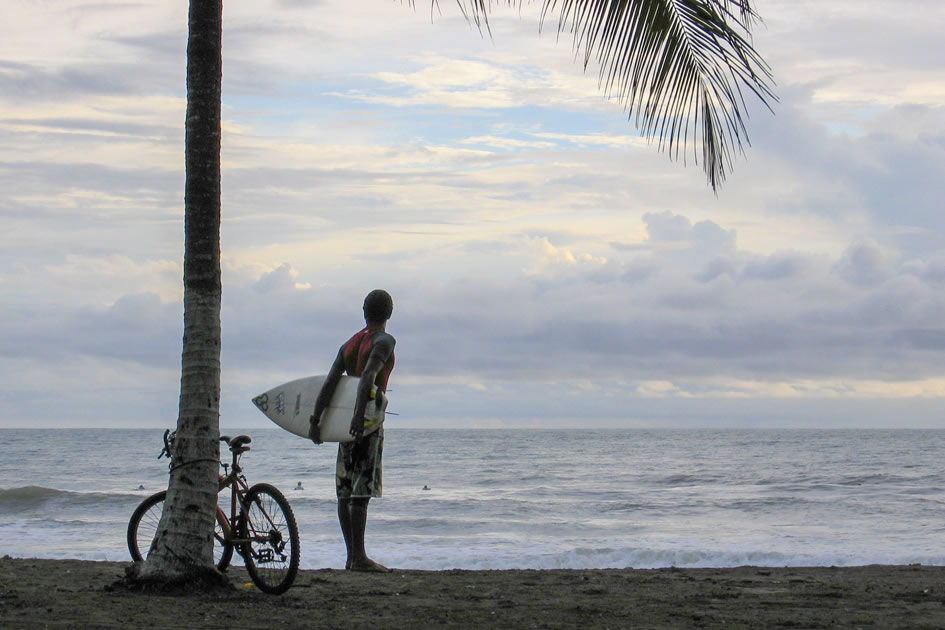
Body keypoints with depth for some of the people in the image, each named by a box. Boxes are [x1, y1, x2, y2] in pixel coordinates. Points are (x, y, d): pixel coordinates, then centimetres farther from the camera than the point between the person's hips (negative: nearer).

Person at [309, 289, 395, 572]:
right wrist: (359, 416, -29)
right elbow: (368, 376, -22)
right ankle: (359, 556, -11)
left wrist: (315, 420, 2)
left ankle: (351, 555, 10)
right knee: (361, 490, -9)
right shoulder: (384, 341, -6)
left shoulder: (349, 344, 14)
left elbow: (329, 383, 6)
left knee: (346, 490, 7)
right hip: (369, 423, -7)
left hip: (344, 423, 7)